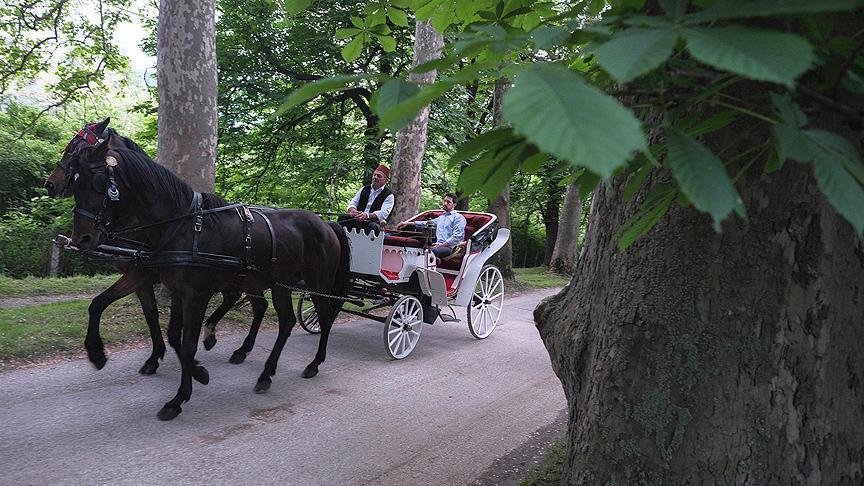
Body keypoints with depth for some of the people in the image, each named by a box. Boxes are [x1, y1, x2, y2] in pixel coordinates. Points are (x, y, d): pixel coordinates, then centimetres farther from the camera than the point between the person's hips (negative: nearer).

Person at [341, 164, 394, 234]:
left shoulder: (388, 195, 2)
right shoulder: (364, 189, 20)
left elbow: (384, 213, -13)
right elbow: (353, 203, 15)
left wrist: (367, 215, -31)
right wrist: (352, 210, -13)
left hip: (373, 222, -5)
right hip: (357, 219, 5)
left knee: (373, 226, -39)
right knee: (342, 217, -21)